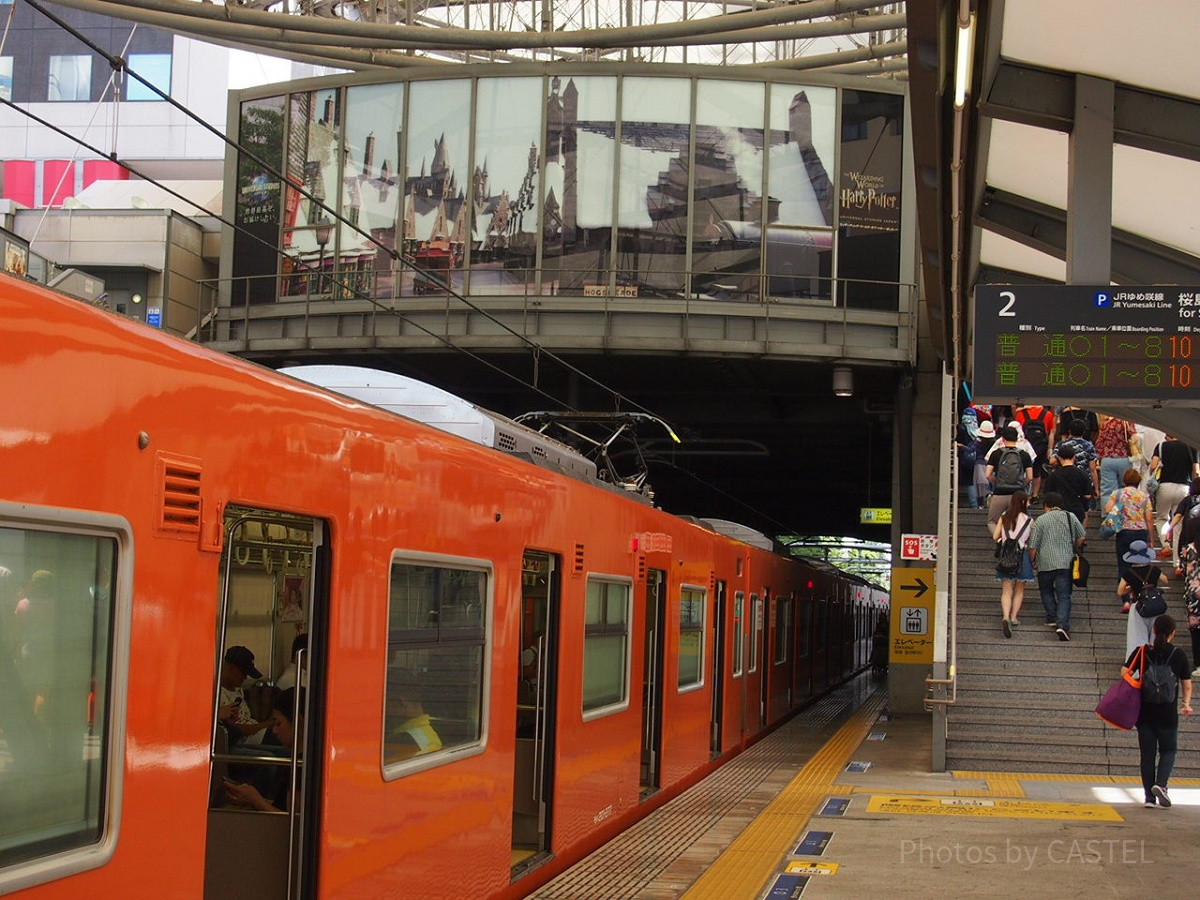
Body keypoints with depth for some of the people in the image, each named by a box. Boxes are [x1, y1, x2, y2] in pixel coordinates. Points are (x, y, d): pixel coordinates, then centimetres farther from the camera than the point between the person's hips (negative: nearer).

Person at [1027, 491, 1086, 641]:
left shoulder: (1040, 520, -1)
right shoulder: (1070, 517, 7)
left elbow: (1033, 546, -2)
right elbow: (1082, 537, 13)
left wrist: (1033, 561, 14)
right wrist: (1074, 550, 30)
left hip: (1045, 563, -1)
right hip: (1065, 563, 1)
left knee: (1046, 590, 23)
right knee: (1064, 595, 0)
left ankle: (1052, 617, 19)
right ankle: (1062, 624, -16)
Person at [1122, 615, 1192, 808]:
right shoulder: (1179, 655, -3)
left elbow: (1125, 672, -10)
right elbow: (1187, 684, 0)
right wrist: (1187, 703, 10)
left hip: (1144, 712, 1)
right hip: (1168, 714, -1)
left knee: (1147, 753, 9)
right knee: (1168, 750, 14)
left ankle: (1149, 797, 9)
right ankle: (1161, 784, -11)